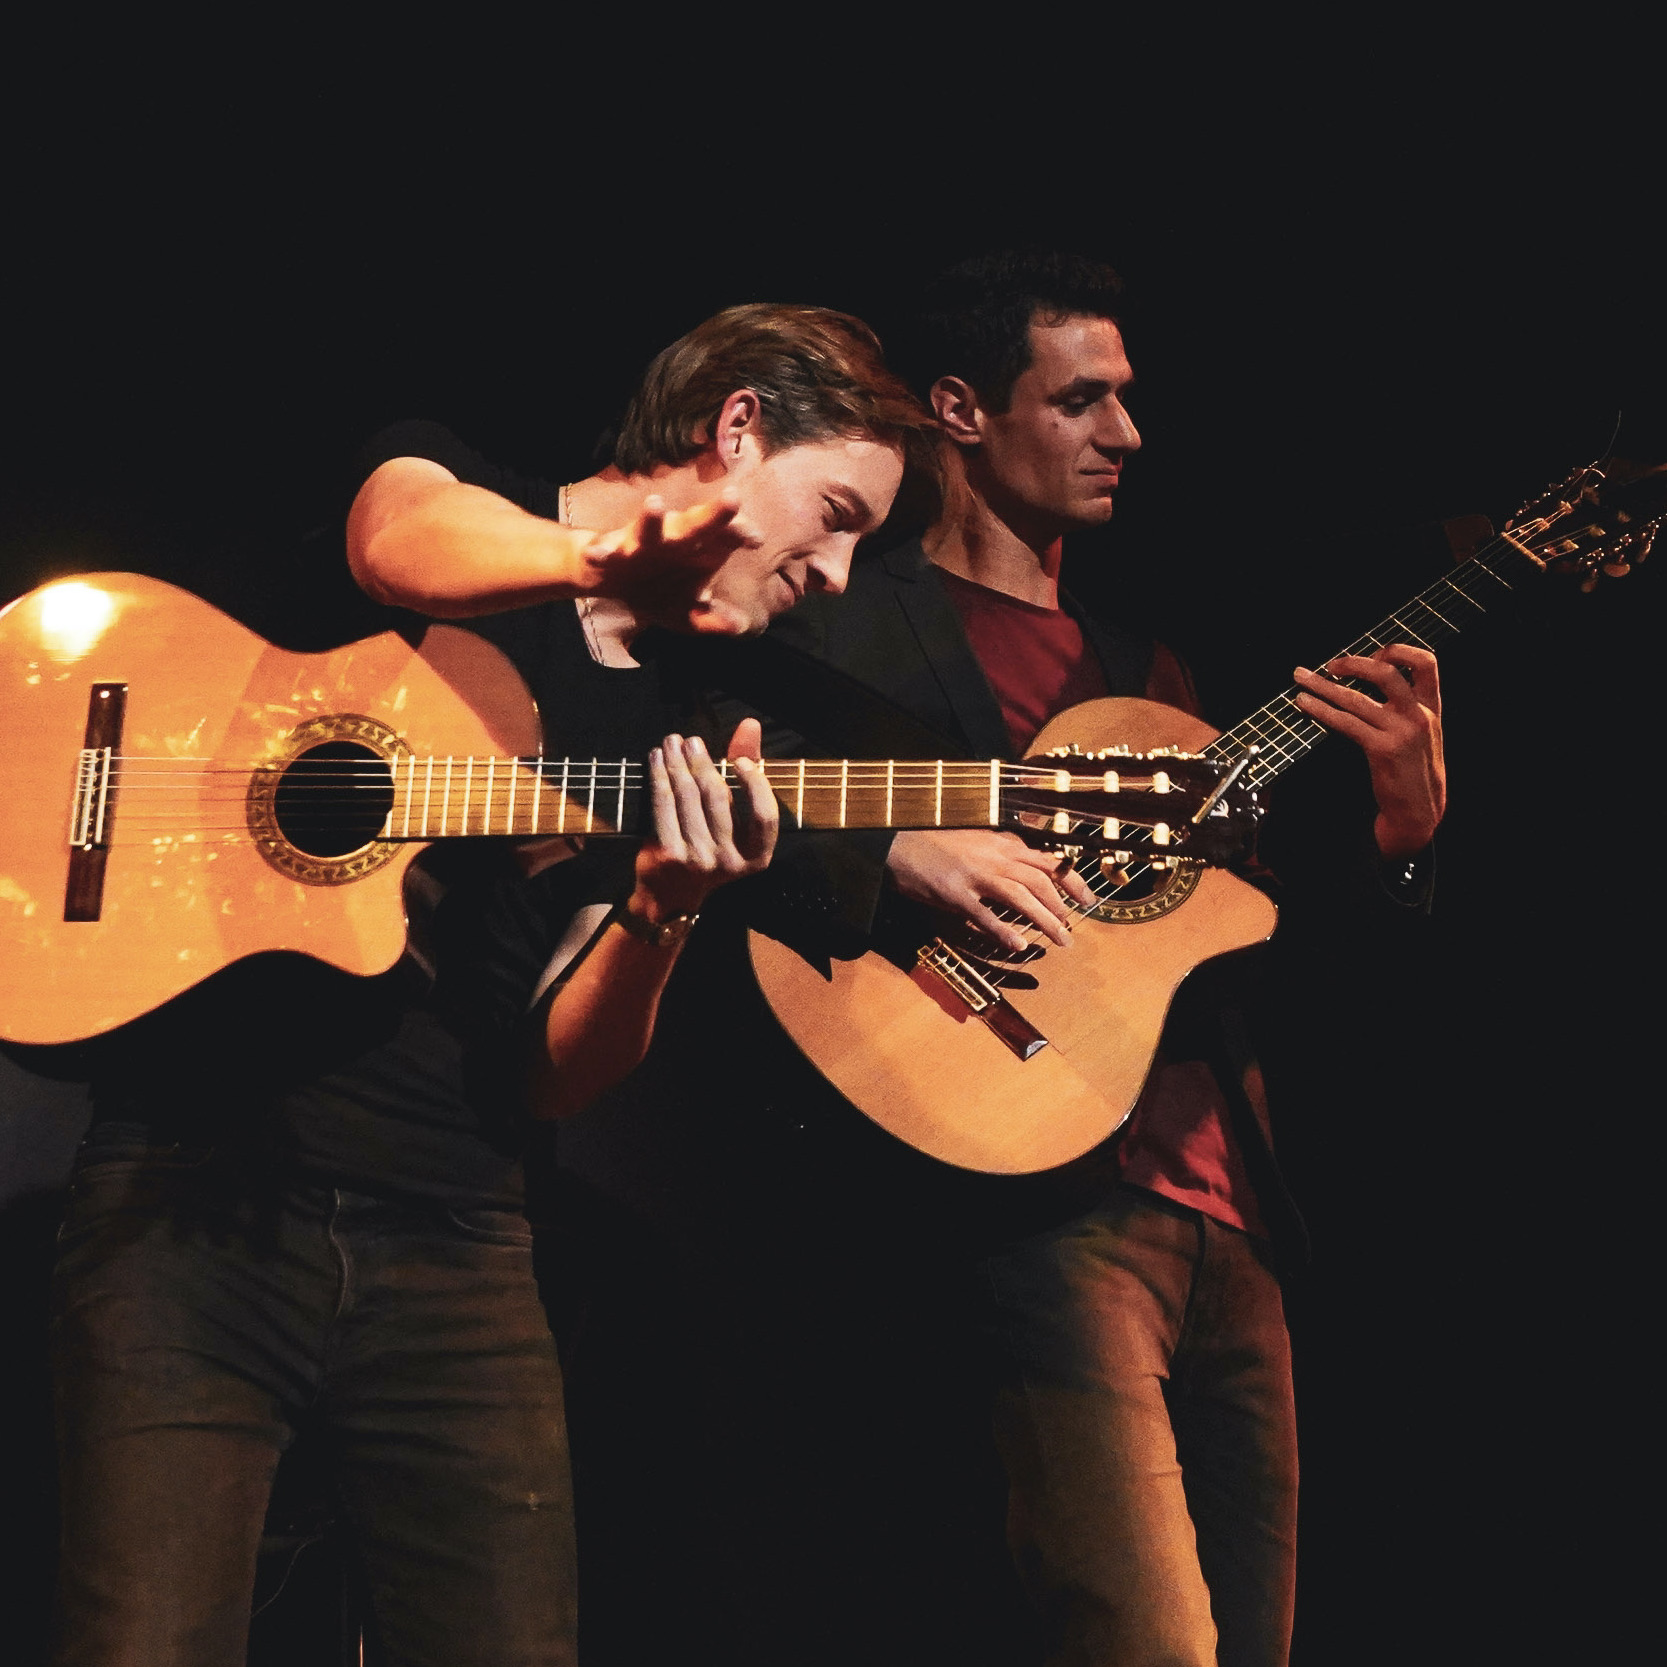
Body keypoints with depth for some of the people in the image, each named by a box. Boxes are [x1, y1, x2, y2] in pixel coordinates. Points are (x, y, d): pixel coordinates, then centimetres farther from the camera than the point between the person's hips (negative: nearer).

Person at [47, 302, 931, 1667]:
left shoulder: (668, 745, 15)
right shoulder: (443, 482, 5)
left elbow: (555, 1075, 6)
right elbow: (399, 544, -23)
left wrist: (665, 912, -14)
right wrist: (608, 552, -44)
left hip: (453, 1255, 5)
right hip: (196, 1194, -4)